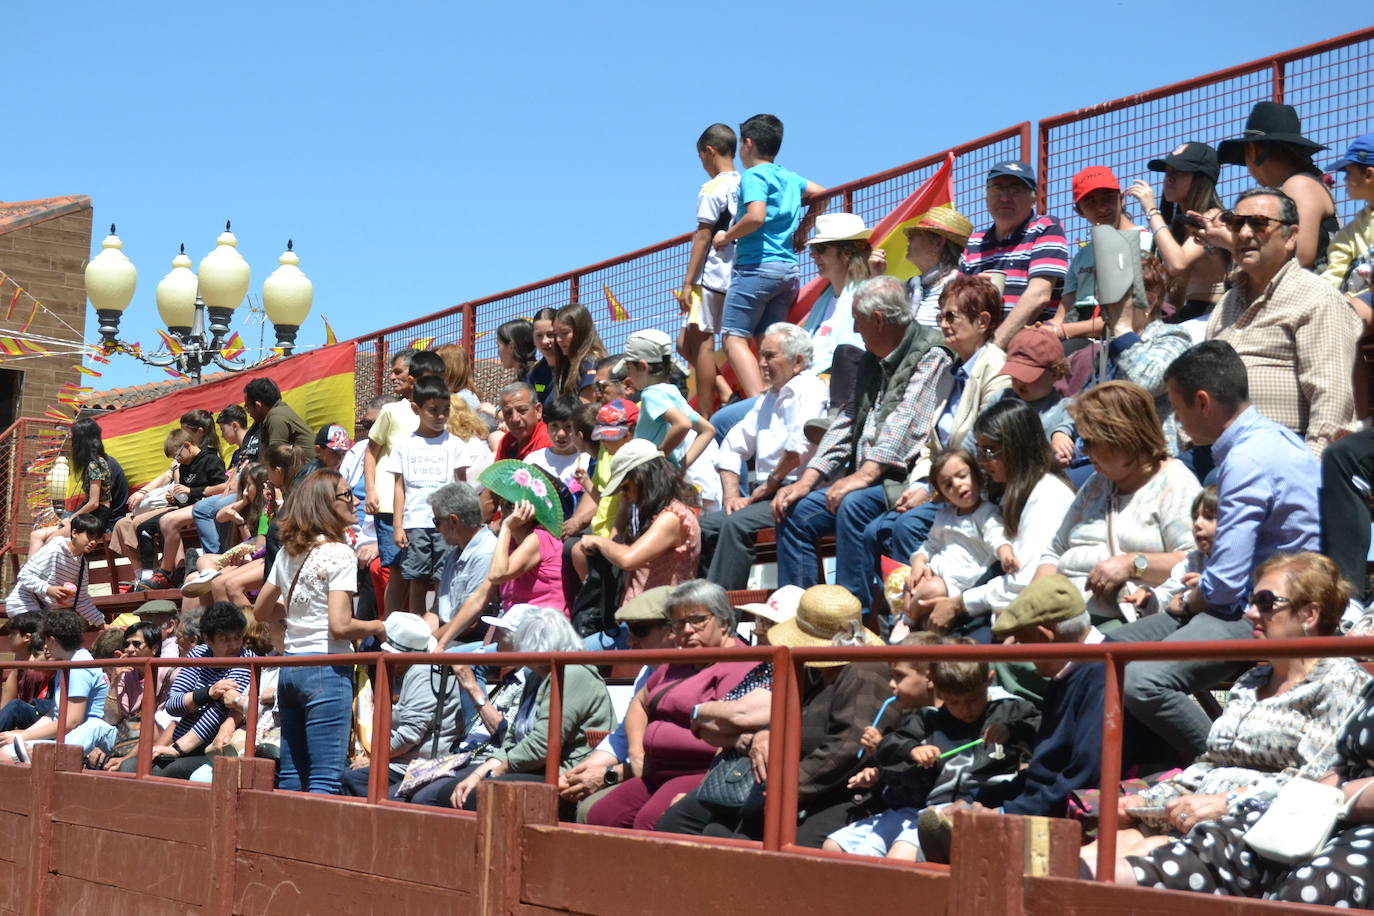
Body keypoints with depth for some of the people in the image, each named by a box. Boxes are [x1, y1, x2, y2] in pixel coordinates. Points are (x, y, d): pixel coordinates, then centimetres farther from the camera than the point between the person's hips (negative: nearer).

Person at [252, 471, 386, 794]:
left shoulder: (288, 552, 12)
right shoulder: (339, 554, -11)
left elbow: (261, 611, 21)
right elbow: (339, 626, -19)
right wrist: (377, 627, -3)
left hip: (290, 668, 8)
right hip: (326, 670, -8)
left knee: (290, 776, 12)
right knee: (325, 780, -7)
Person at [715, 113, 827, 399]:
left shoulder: (753, 176, -6)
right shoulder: (789, 177, 17)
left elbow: (756, 216, -21)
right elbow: (821, 195, 34)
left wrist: (726, 237, -8)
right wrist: (802, 229, 33)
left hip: (756, 265, -8)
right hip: (788, 268, 8)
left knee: (735, 339, -10)